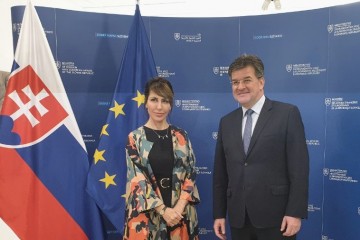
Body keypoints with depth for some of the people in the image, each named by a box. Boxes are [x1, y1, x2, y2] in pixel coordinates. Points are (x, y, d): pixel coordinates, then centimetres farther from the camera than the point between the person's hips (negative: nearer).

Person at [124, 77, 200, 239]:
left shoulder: (181, 137, 3)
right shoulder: (135, 138, -3)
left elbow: (190, 173, 1)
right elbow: (137, 179, -8)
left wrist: (180, 206, -12)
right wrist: (163, 210, -14)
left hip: (181, 212, 2)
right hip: (146, 214, -2)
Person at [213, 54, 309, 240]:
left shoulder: (287, 113, -4)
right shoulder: (226, 122, 9)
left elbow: (299, 168, -8)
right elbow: (220, 173, 10)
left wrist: (295, 213, -13)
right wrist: (219, 214, 8)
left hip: (276, 217, -4)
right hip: (238, 218, 4)